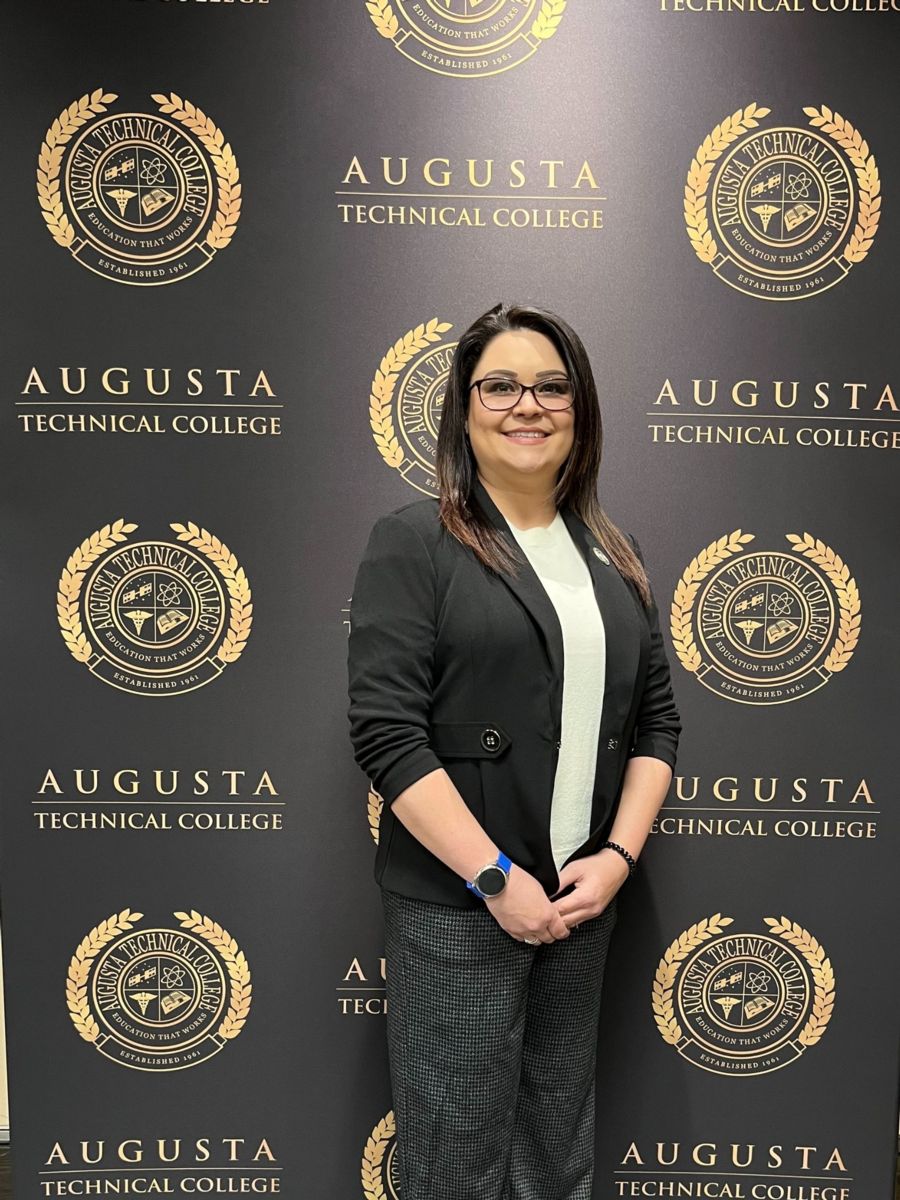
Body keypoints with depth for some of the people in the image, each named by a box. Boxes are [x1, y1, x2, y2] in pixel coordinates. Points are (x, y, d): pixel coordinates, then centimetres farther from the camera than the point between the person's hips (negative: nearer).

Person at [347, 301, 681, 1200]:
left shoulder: (613, 555, 9)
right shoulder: (413, 542, -8)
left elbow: (656, 720, 9)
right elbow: (386, 732, -15)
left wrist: (619, 856, -3)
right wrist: (495, 878, -16)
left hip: (584, 897, 5)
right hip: (454, 903, -5)